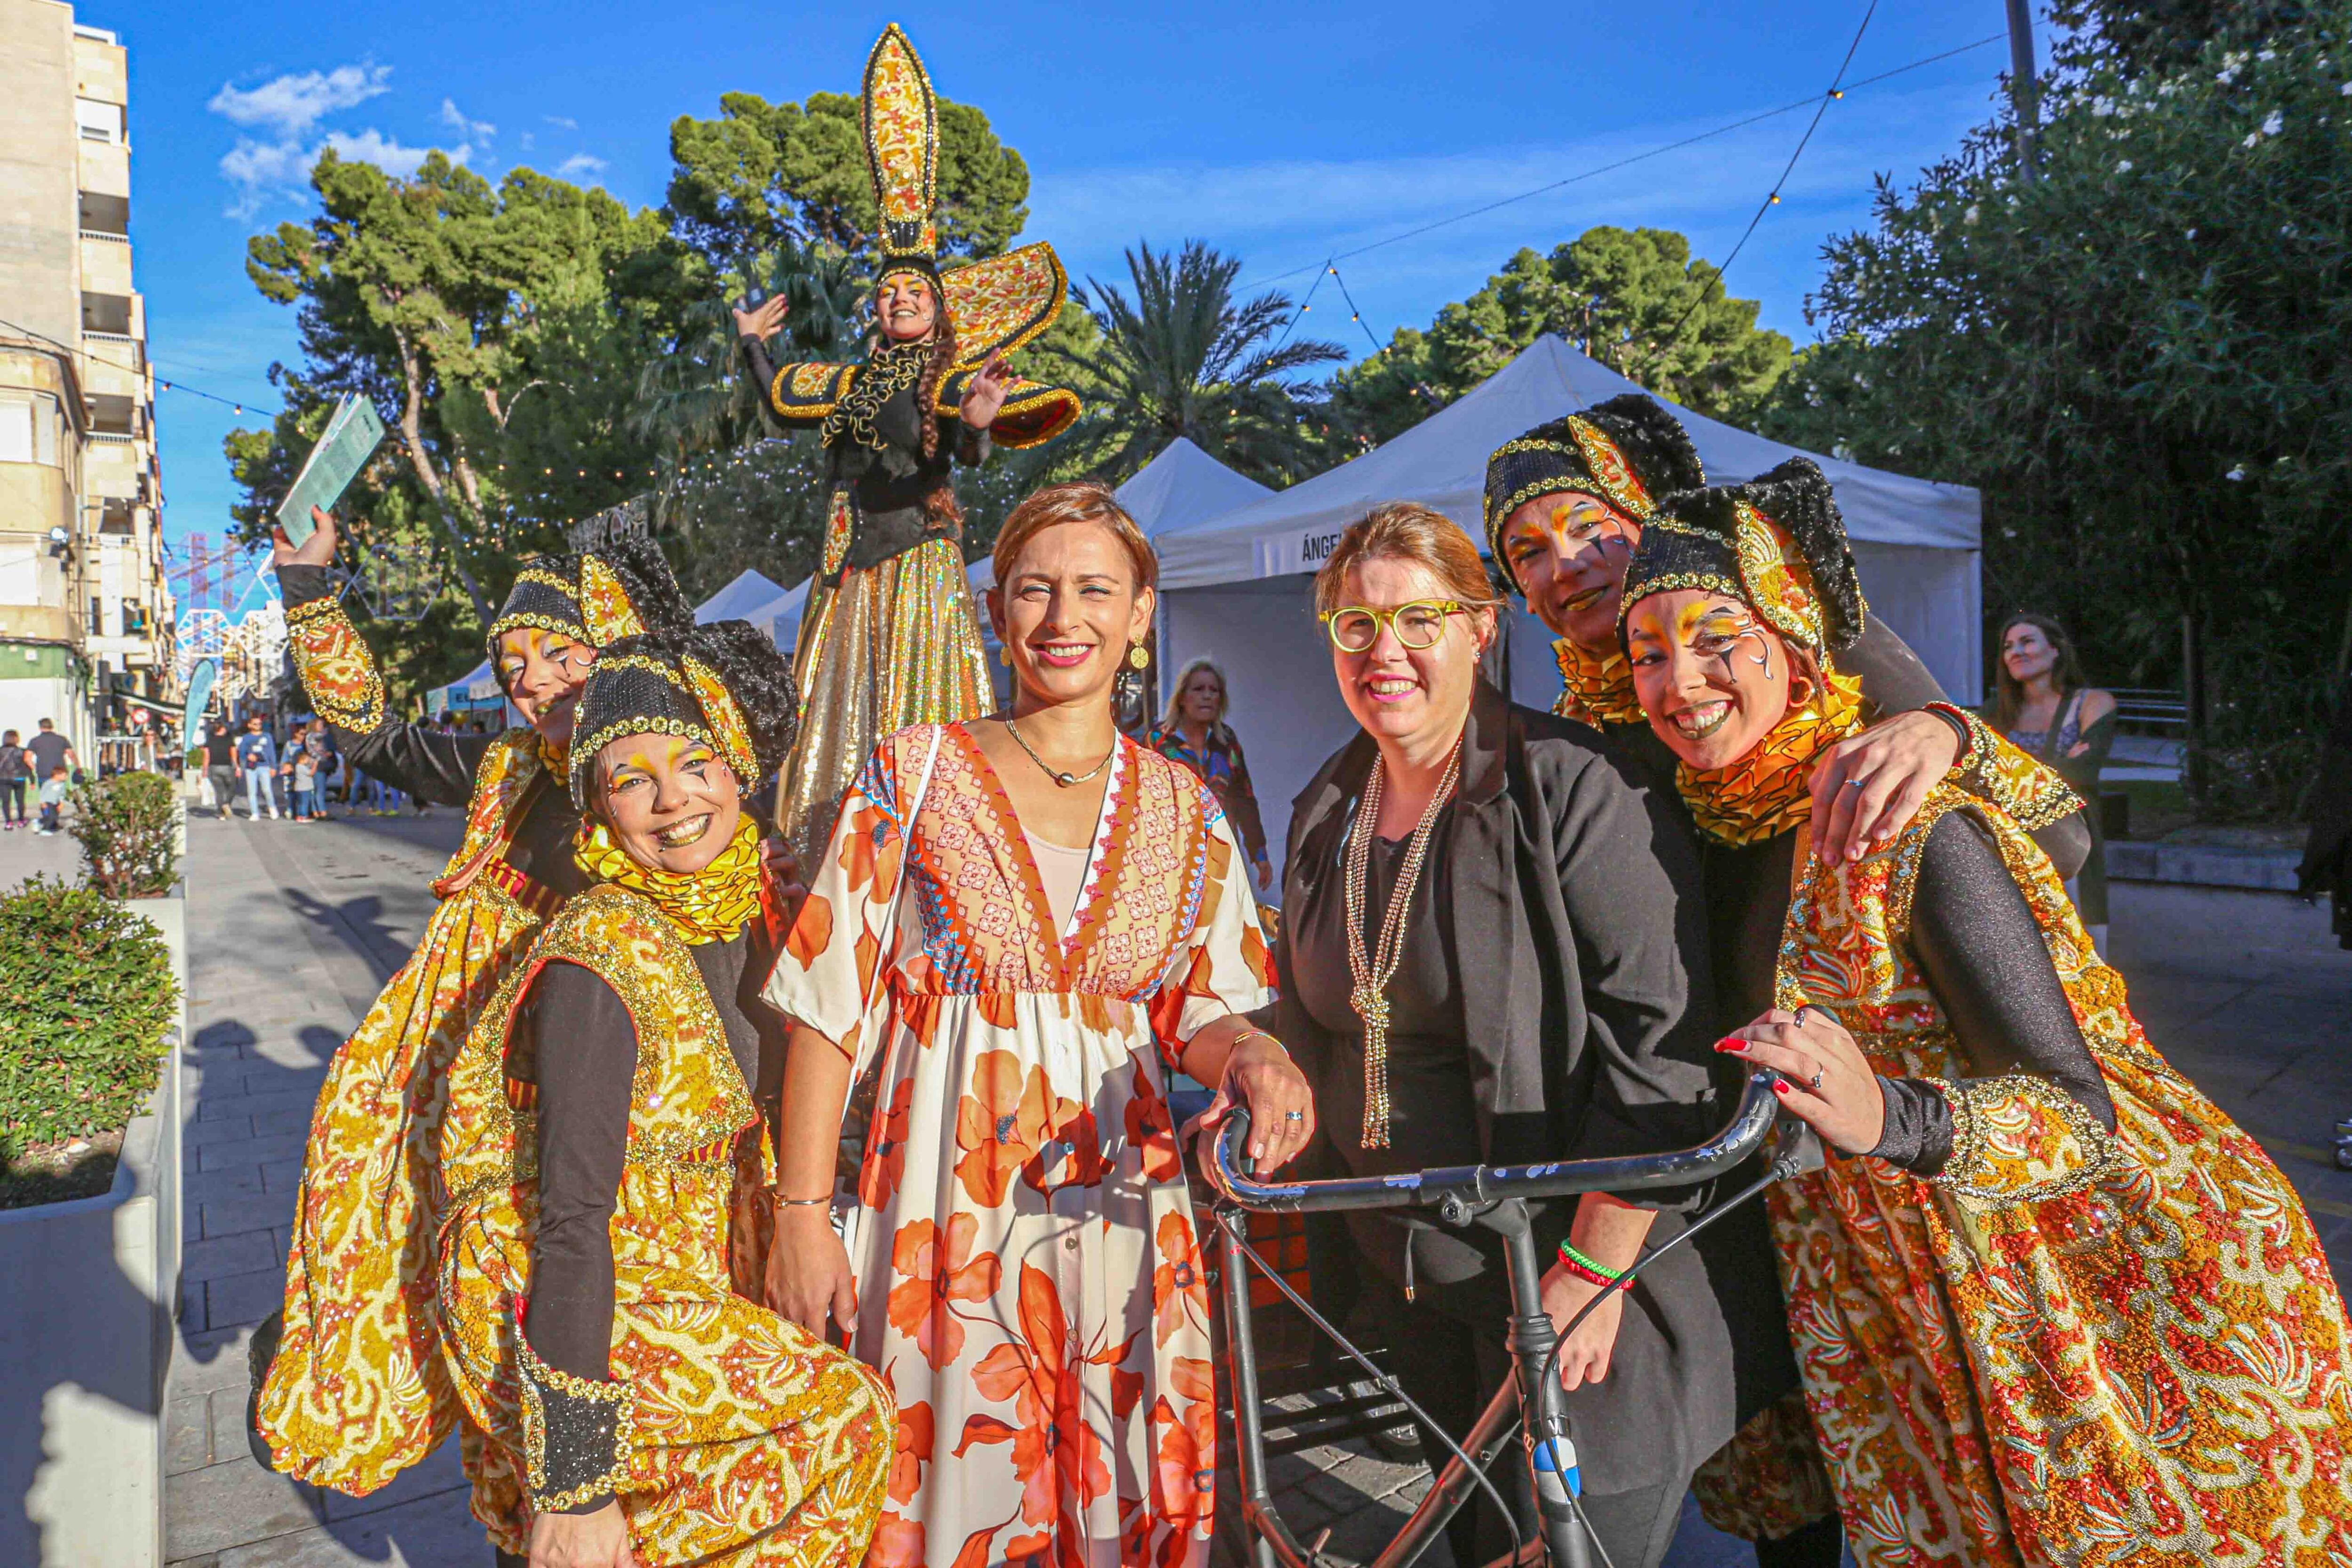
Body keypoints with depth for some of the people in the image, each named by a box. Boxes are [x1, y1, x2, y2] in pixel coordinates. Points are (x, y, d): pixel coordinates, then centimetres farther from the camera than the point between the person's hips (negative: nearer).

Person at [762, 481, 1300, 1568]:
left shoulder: (1181, 809, 6)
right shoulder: (916, 773, -1)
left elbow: (1199, 1012, 5)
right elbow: (832, 1007, -2)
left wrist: (1249, 1054, -18)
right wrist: (801, 1213, -5)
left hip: (1119, 1212, 2)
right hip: (950, 1209, -2)